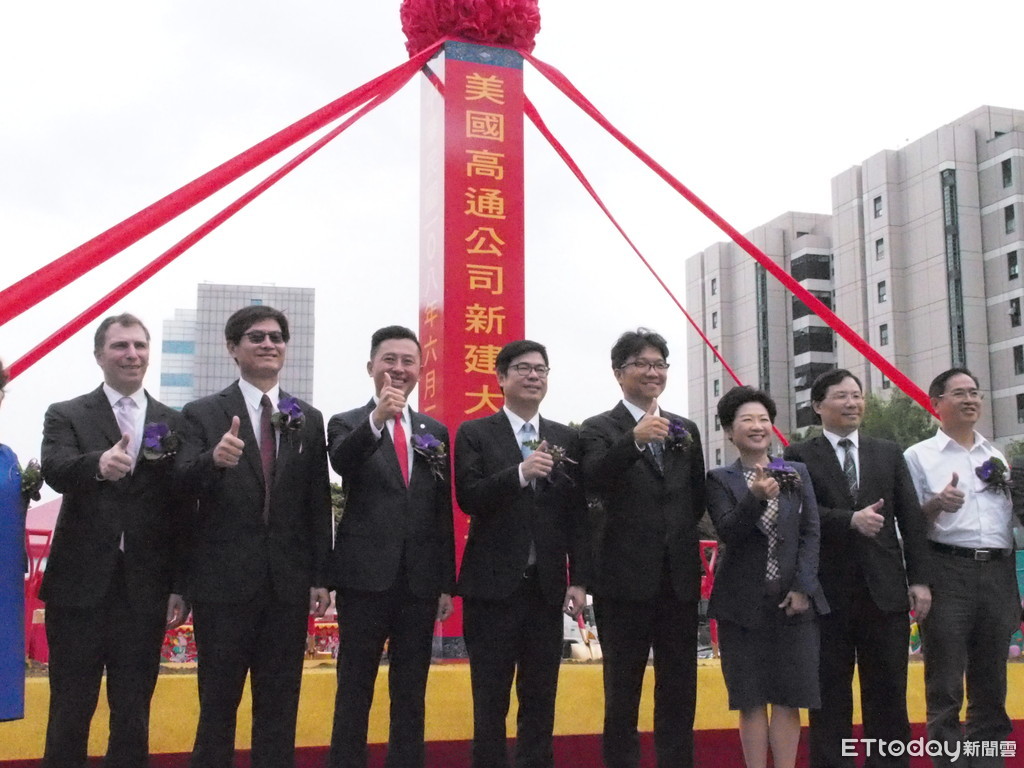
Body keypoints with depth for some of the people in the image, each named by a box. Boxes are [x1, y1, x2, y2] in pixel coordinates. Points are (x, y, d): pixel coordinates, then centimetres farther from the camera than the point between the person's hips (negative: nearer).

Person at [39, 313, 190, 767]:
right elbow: (55, 471, -17)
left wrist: (180, 587, 3)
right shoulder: (66, 416, 3)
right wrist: (98, 464, -39)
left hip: (145, 592, 2)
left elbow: (182, 511, 6)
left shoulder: (173, 423, 7)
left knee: (133, 713, 10)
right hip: (79, 587, -1)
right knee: (69, 713, 7)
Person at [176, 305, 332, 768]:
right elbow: (185, 481, -15)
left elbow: (318, 504, 8)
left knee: (280, 704, 11)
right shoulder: (202, 414, -1)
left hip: (288, 585, 3)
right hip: (223, 582, -2)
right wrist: (215, 459, -37)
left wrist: (321, 577, 5)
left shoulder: (309, 419, 7)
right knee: (218, 701, 8)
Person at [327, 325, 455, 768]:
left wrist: (447, 583, 9)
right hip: (365, 577, -3)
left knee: (411, 692, 12)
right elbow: (342, 463, -24)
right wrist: (376, 419, -42)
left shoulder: (436, 432, 11)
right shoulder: (346, 424, 0)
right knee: (355, 690, 5)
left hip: (420, 582, 4)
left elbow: (443, 512, 11)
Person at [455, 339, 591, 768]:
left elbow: (577, 514, 7)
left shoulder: (566, 439, 10)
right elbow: (468, 498, -10)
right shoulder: (475, 434, 2)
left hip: (547, 585, 3)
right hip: (493, 583, -3)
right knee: (490, 698, 4)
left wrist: (579, 580, 1)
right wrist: (520, 473, -23)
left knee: (540, 697, 9)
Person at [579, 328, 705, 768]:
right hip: (626, 578, -4)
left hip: (679, 578, 4)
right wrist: (635, 439, -36)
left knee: (679, 691, 11)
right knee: (623, 689, 7)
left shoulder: (685, 430, 12)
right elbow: (593, 481, -23)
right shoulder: (600, 429, -3)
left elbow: (698, 500, 18)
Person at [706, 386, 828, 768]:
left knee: (788, 697, 2)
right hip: (743, 602, -1)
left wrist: (802, 588, -6)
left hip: (793, 600, 2)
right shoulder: (719, 479, 2)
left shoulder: (797, 473, 9)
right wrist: (755, 497, -27)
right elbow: (728, 532, -11)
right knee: (751, 698, 3)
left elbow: (811, 533, 4)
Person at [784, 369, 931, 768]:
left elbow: (911, 518, 9)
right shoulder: (800, 456, 3)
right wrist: (851, 519, -22)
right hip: (827, 590, -2)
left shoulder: (889, 453, 13)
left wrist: (919, 579, 2)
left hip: (884, 589, 3)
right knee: (830, 695, 6)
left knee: (888, 692, 8)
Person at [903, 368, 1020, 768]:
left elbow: (1008, 522, 20)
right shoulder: (919, 456, 2)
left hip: (999, 573, 5)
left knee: (991, 682, 10)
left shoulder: (997, 456, 17)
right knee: (945, 683, -2)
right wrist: (936, 505, -19)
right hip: (948, 572, -5)